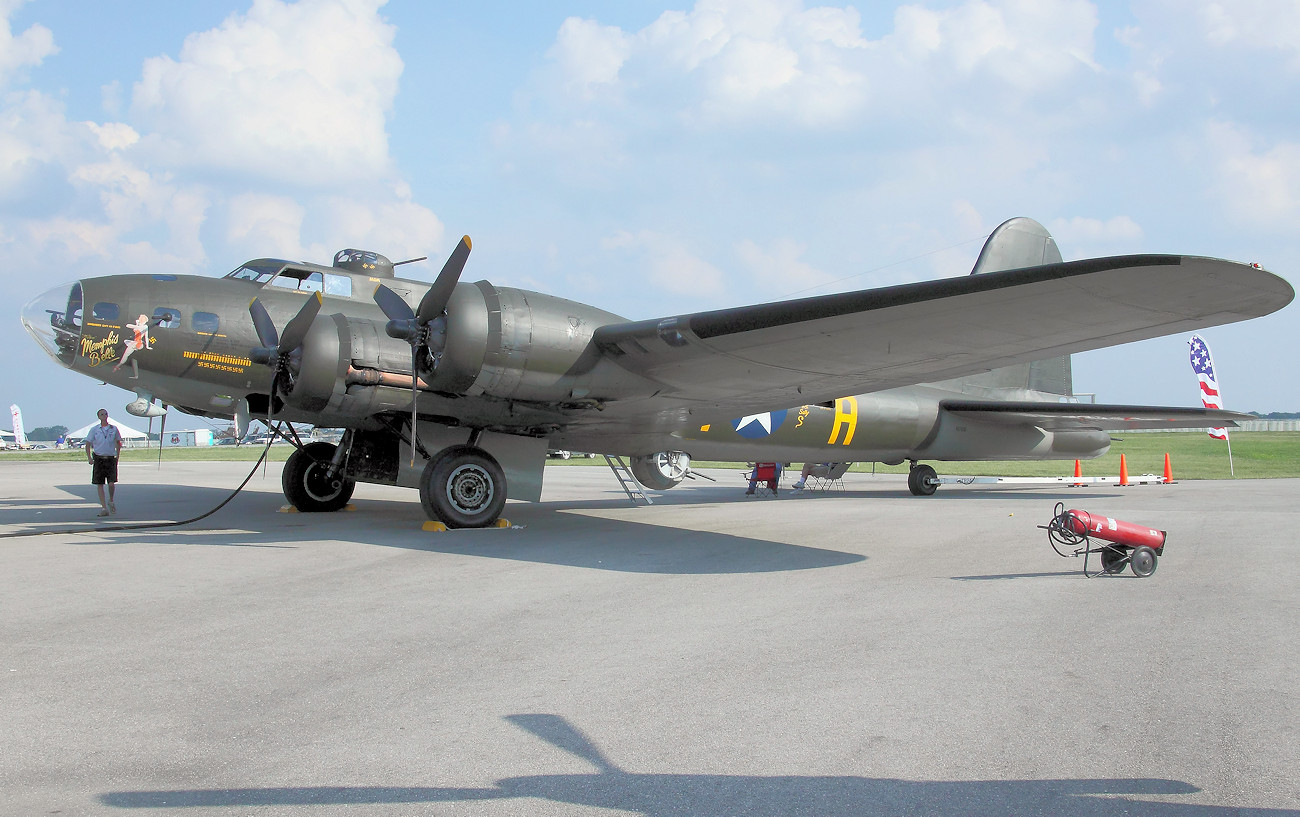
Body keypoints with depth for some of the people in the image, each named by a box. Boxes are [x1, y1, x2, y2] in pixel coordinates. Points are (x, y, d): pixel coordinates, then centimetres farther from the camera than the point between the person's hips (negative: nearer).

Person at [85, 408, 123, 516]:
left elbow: (118, 443, 16)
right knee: (100, 484, 0)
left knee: (112, 483, -10)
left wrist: (117, 457, 10)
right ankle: (104, 507, 6)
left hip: (111, 459, 0)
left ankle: (111, 501, 18)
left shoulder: (114, 429, 5)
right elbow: (88, 444, 6)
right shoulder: (94, 430, 2)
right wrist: (89, 457, -6)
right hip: (98, 459, 0)